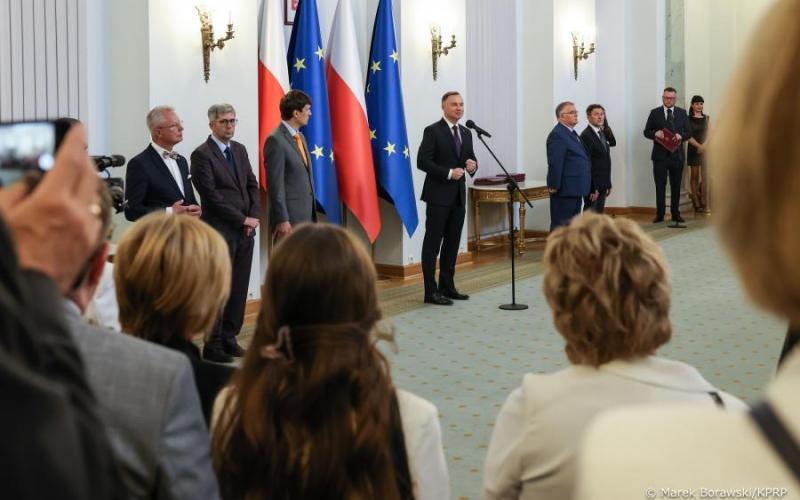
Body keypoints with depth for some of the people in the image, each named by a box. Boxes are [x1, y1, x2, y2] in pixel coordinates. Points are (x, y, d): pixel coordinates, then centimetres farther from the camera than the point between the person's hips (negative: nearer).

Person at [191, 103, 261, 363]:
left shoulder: (239, 149, 14)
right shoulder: (202, 154, -8)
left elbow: (252, 185, 15)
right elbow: (211, 196, -14)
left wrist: (254, 217, -1)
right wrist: (243, 219, -12)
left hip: (245, 232, 7)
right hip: (220, 231, -7)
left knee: (239, 288, 8)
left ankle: (229, 338, 17)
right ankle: (213, 346, 3)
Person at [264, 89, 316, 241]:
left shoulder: (300, 137, 15)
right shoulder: (276, 140, -13)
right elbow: (275, 184, -16)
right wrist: (282, 220, -18)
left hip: (306, 215, 8)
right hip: (289, 217, -8)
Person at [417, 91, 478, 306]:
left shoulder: (466, 133, 13)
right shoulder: (433, 131, -8)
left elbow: (470, 159, 18)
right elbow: (422, 161, -14)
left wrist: (472, 165, -5)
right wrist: (448, 173, -19)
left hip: (458, 195, 7)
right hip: (438, 195, -7)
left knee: (452, 243, 11)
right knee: (433, 243, -3)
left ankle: (447, 286, 20)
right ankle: (431, 291, -2)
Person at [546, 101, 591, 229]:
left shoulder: (572, 133, 17)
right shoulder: (557, 135, -15)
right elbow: (555, 164, -20)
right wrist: (555, 186, -21)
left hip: (575, 190, 10)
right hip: (565, 190, -10)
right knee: (561, 224, -5)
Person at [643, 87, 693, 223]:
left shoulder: (682, 113, 8)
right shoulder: (655, 113, 4)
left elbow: (689, 132, 7)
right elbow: (646, 132, 4)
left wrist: (681, 136, -14)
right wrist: (655, 134, -16)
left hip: (677, 155, 2)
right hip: (660, 155, -1)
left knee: (676, 186, 7)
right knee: (660, 186, 1)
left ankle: (675, 214, 13)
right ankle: (660, 214, 5)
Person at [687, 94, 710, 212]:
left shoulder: (706, 118, 10)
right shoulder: (688, 119, -1)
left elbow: (709, 133, 5)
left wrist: (704, 145, -11)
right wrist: (698, 146, -16)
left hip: (706, 149, 3)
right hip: (693, 149, -3)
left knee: (705, 177, -2)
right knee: (695, 176, 2)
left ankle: (704, 204, 0)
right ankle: (696, 203, 6)